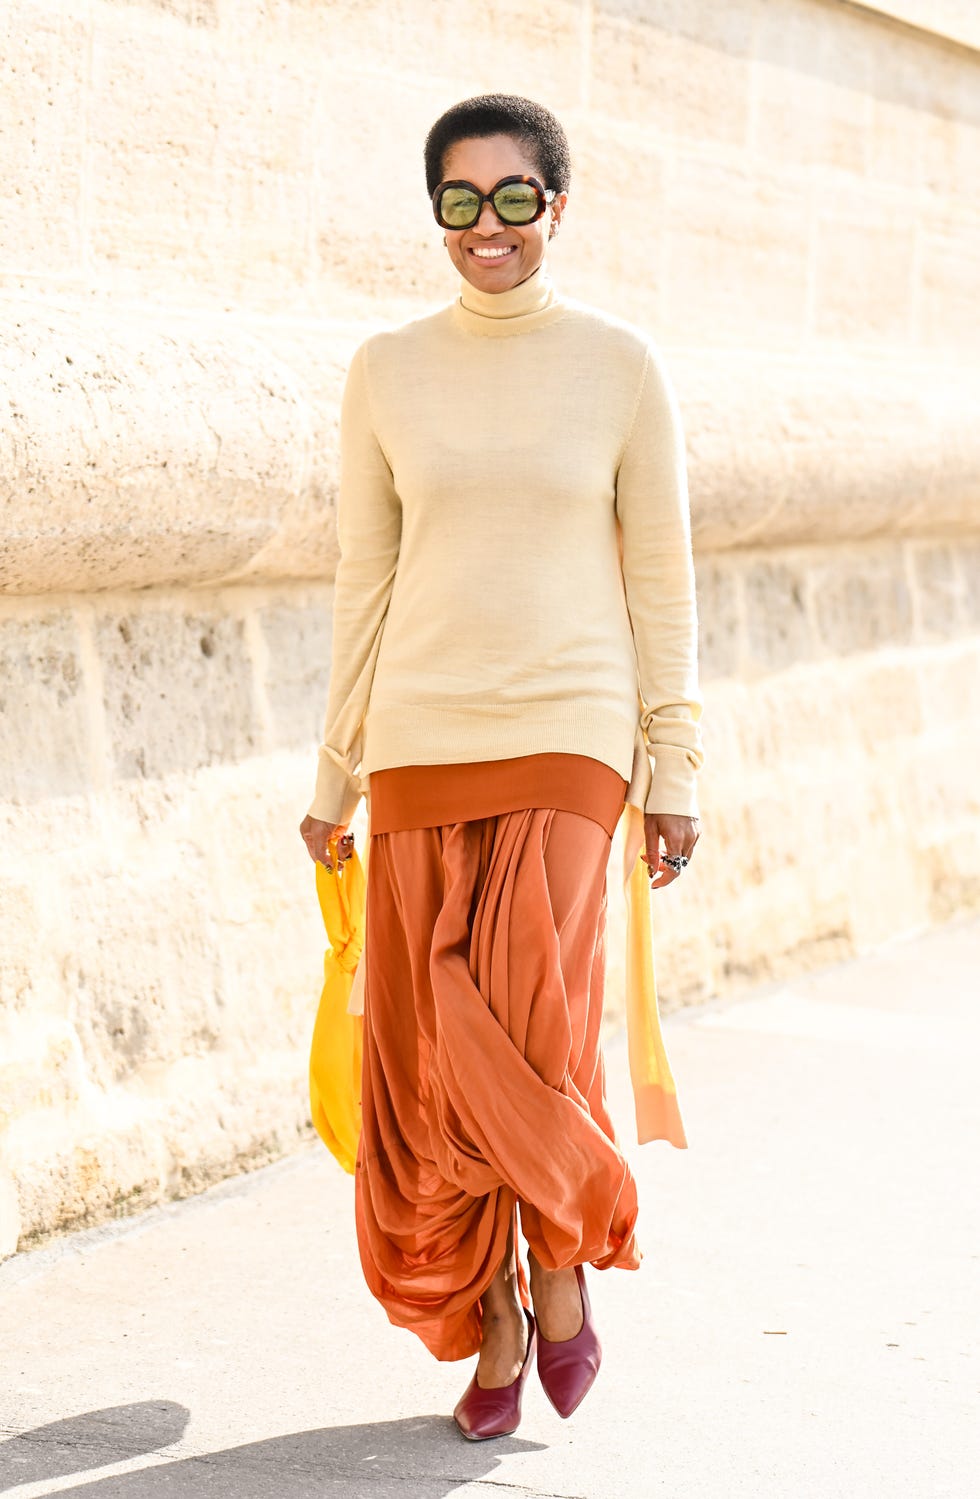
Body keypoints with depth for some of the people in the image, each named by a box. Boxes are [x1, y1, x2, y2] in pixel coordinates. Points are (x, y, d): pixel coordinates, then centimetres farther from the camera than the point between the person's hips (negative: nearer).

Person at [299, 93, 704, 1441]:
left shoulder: (621, 366, 2)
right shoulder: (388, 372, 7)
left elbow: (661, 579, 4)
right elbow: (364, 581, 10)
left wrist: (676, 768, 1)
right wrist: (335, 774, 10)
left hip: (567, 738, -2)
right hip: (420, 745, 2)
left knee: (527, 1042, -17)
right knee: (428, 1058, 2)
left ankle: (564, 1264, 12)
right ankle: (493, 1325, 21)